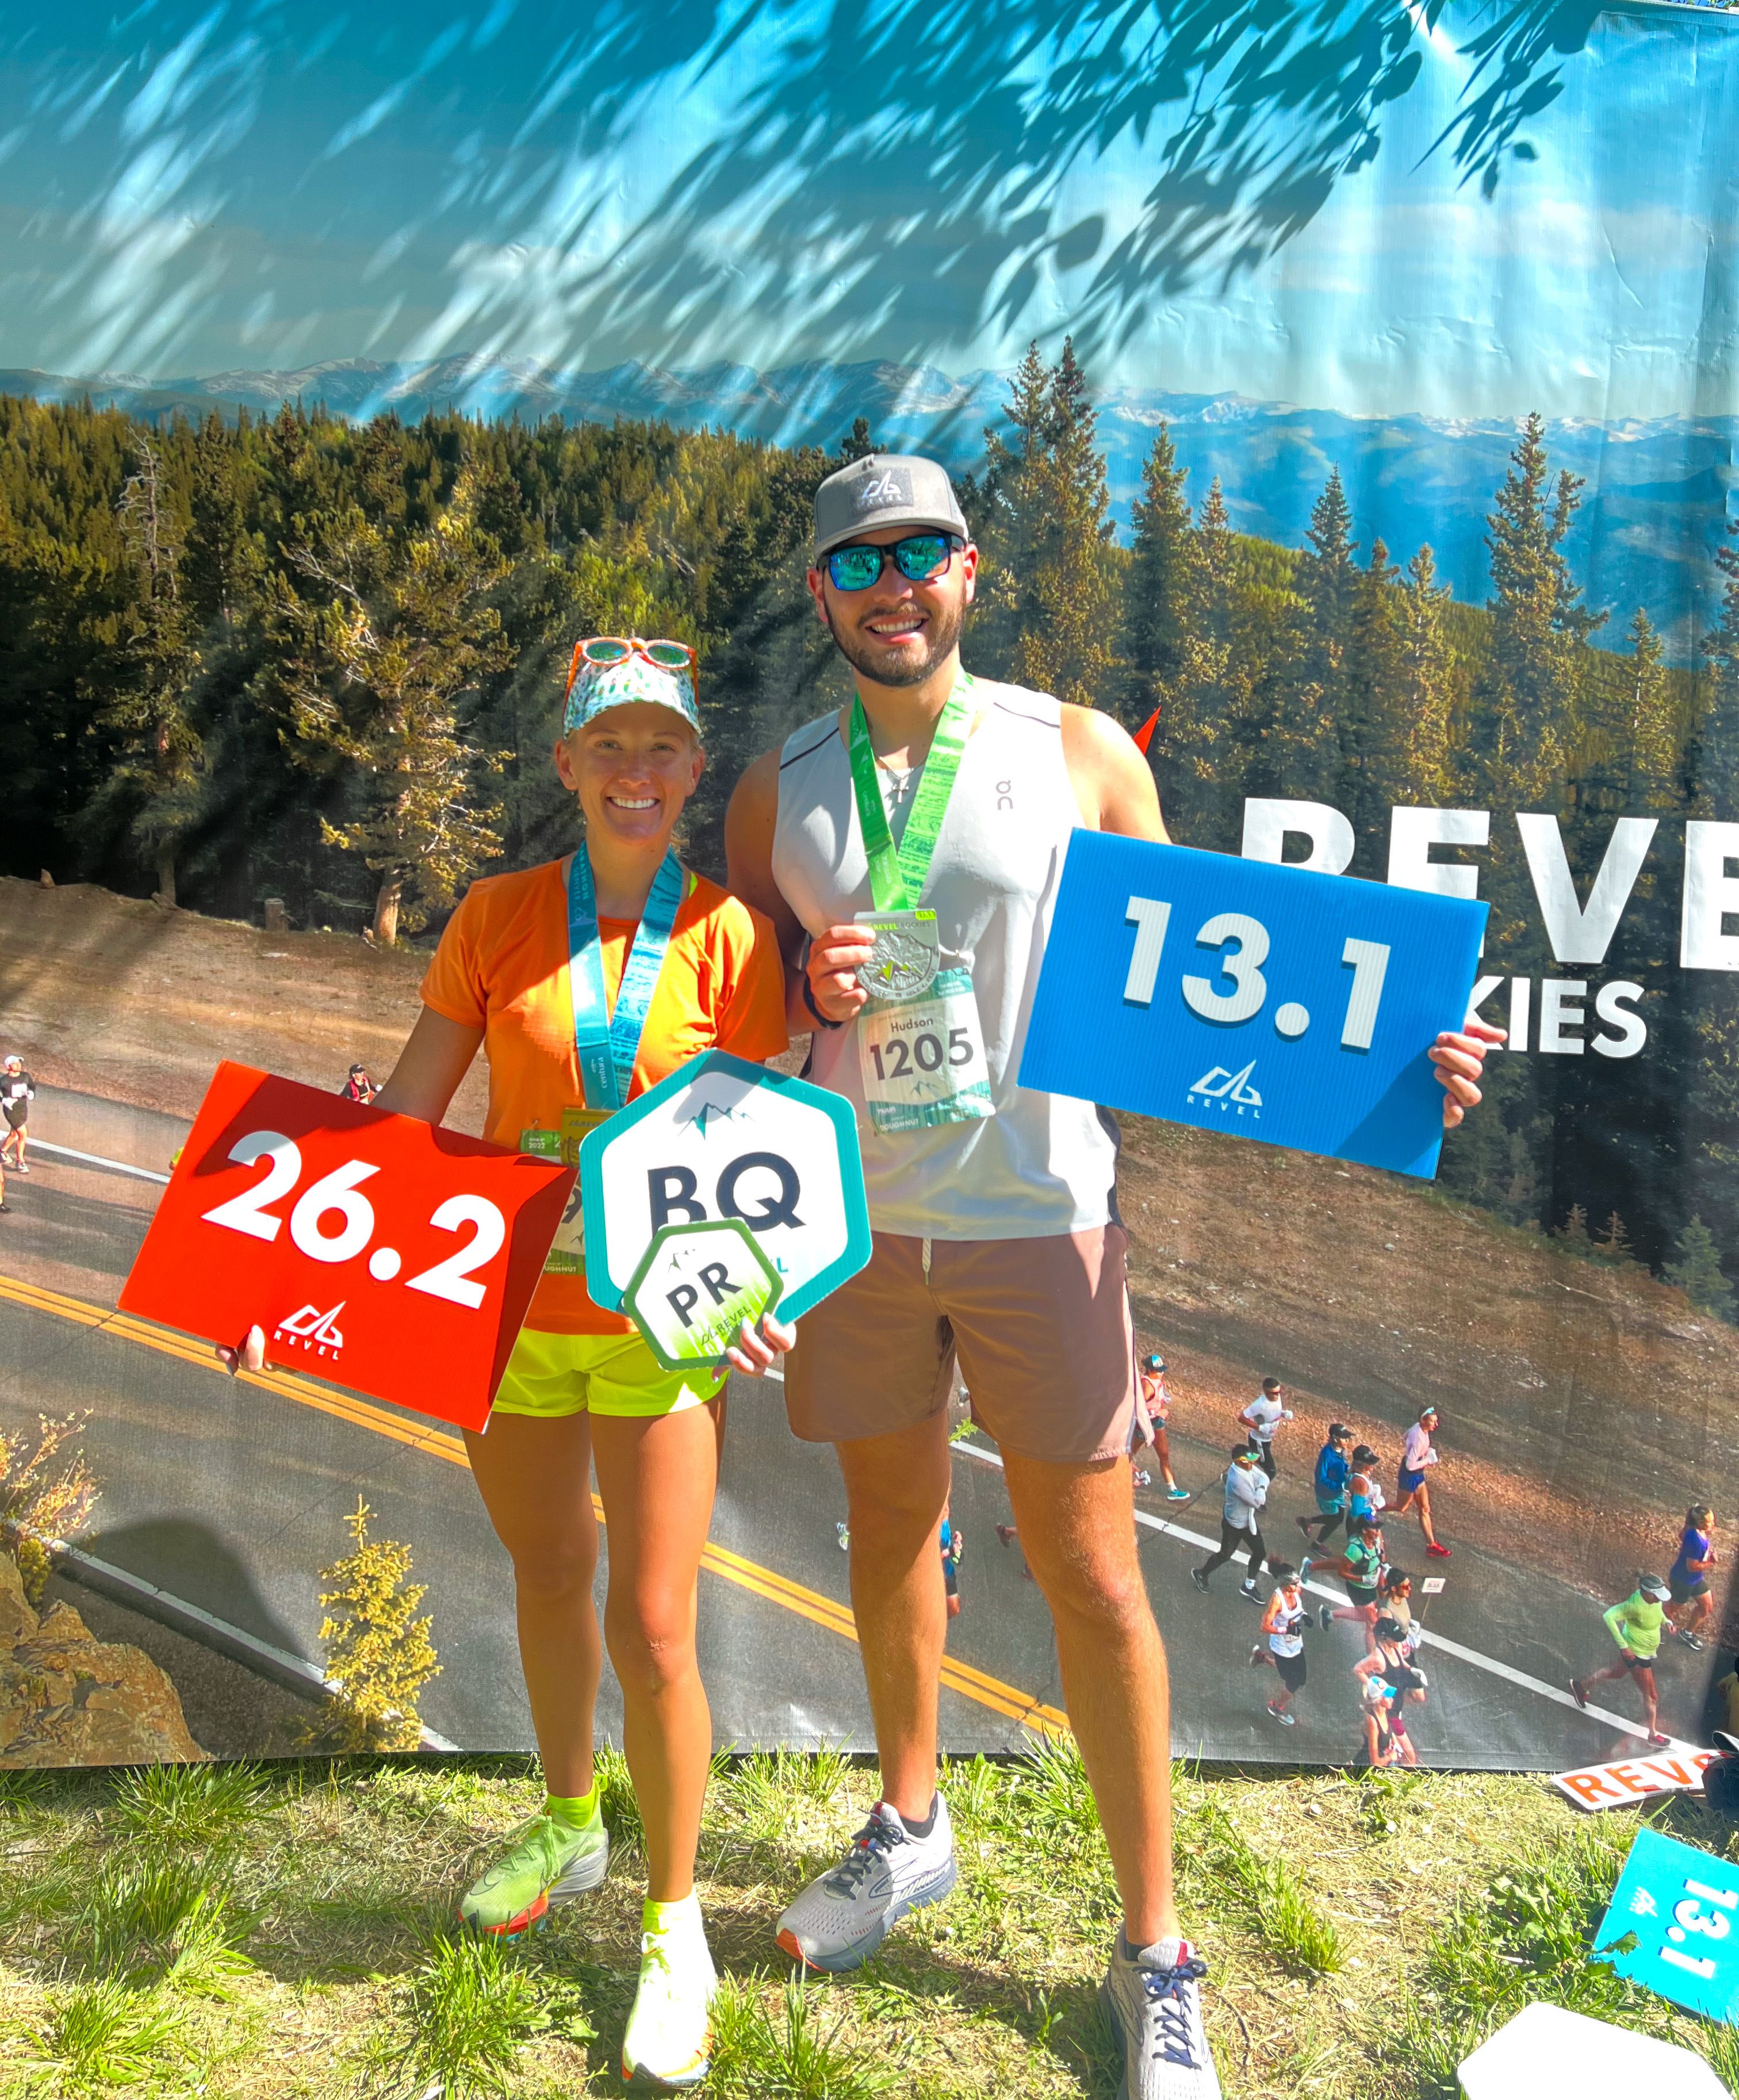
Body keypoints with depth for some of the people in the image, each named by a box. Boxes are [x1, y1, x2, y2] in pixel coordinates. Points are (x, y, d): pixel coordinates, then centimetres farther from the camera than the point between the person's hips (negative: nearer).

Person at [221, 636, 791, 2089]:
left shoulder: (730, 936, -6)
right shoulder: (498, 918, 0)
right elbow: (400, 1120, 2)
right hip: (502, 1307, 3)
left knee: (651, 1632, -1)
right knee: (546, 1578, 20)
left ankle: (676, 1925, 22)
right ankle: (569, 1828, 46)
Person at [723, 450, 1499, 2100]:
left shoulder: (1077, 754, -1)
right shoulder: (778, 788, 6)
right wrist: (806, 991, -13)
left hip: (1035, 1218, -2)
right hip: (854, 1218, 3)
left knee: (1088, 1566, 3)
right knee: (890, 1523, 17)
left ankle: (1154, 1956, 21)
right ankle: (909, 1828, 42)